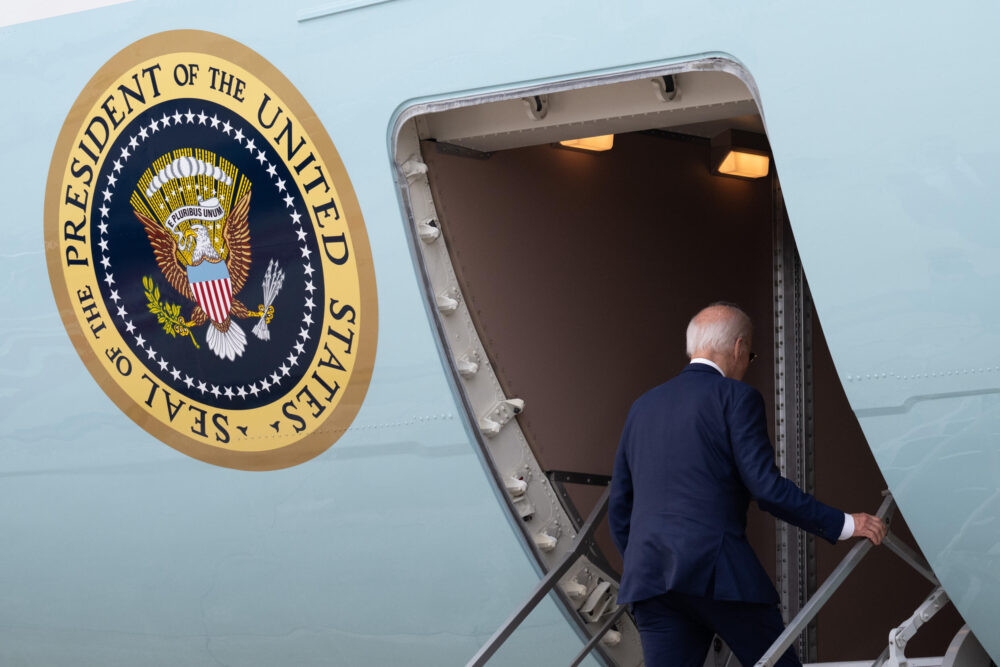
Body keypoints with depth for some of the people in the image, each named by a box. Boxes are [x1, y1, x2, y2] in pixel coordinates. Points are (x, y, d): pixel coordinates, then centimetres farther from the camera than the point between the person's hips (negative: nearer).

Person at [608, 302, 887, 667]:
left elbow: (619, 507, 21)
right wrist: (842, 524, -1)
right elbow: (767, 488, -9)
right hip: (716, 569, -6)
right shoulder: (736, 397, 0)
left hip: (648, 577, 6)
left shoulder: (643, 407, 20)